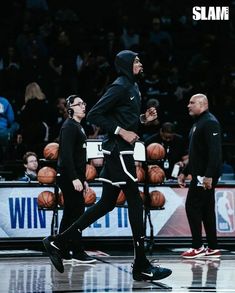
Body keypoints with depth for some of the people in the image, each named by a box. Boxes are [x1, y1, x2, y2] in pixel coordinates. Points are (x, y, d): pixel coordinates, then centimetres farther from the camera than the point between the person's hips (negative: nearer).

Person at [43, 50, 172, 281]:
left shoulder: (132, 87, 18)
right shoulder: (119, 86, -12)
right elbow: (94, 115, -17)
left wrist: (143, 118, 11)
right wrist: (121, 132, -20)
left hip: (119, 152, 10)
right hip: (118, 151, -10)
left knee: (107, 203, 11)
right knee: (135, 201, -7)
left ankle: (58, 242, 14)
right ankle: (141, 266, -4)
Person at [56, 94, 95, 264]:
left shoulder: (78, 127, 18)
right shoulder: (69, 126, -11)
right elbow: (66, 154, -20)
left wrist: (83, 179, 20)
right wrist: (75, 178, -24)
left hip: (74, 177, 10)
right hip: (69, 177, -10)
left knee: (70, 215, 10)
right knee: (77, 213, -10)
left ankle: (62, 251, 13)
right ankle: (77, 252, -8)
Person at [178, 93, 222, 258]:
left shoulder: (210, 123, -13)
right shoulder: (198, 123, 20)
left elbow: (215, 151, -22)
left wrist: (209, 175, -28)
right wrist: (185, 172, 24)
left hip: (206, 175, -10)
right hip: (200, 174, 10)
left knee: (192, 207, -9)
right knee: (206, 209, 10)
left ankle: (198, 247, -6)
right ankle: (213, 248, 13)